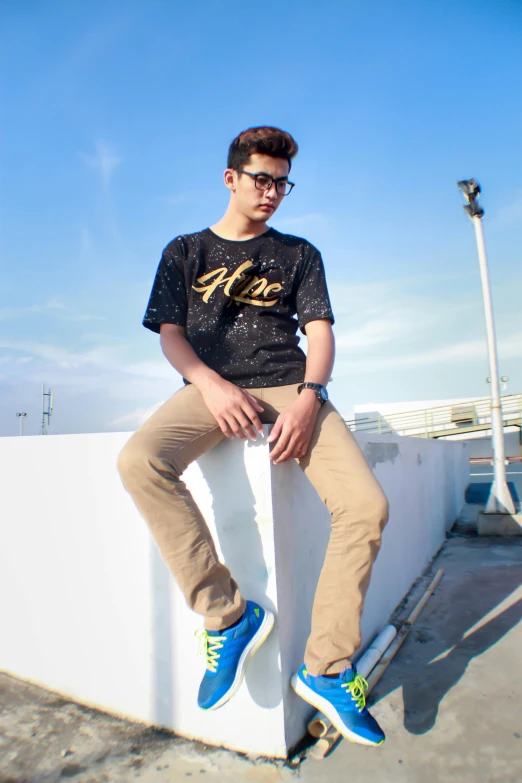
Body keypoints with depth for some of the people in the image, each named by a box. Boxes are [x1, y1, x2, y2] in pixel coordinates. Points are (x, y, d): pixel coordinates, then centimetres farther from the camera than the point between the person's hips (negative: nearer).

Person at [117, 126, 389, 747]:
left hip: (288, 386, 1)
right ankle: (229, 616, -16)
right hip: (211, 387, 0)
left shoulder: (299, 254, 18)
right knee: (138, 461, -32)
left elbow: (319, 331, 7)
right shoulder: (185, 252, 17)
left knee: (365, 504, -22)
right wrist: (210, 385, -14)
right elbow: (170, 333, 7)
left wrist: (308, 398, -14)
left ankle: (326, 668, -2)